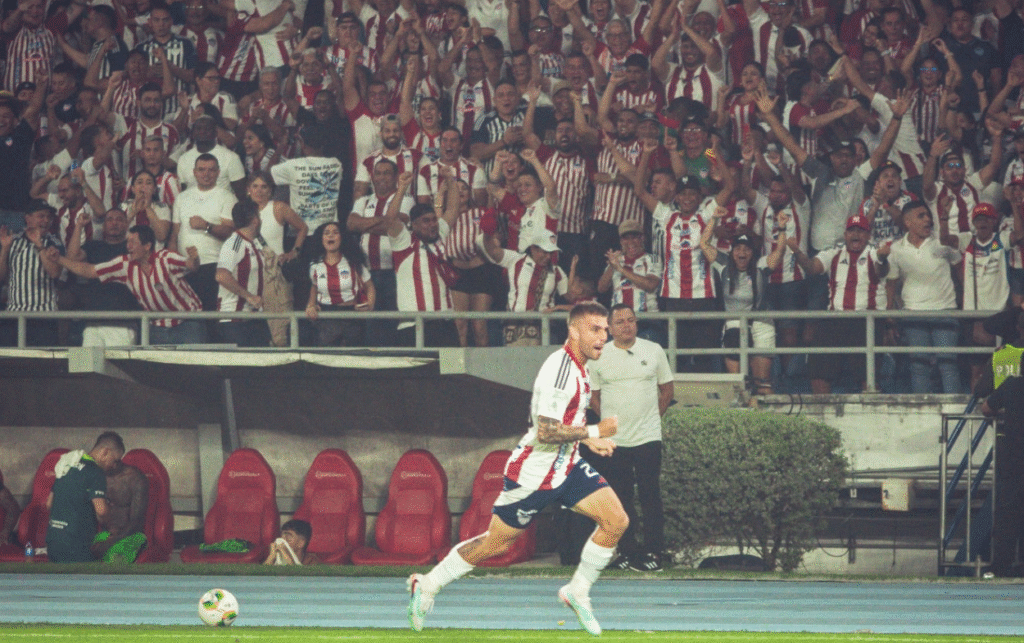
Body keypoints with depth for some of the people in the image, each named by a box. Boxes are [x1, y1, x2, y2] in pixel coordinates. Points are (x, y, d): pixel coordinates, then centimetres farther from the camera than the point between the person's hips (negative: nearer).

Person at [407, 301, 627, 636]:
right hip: (533, 473, -9)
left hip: (566, 465, 9)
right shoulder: (559, 371, -24)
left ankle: (578, 591, 9)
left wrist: (588, 440, 15)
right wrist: (594, 431, -22)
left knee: (616, 521, -6)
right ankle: (427, 586, 20)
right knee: (495, 543, 3)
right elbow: (545, 432, -29)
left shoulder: (578, 367, 8)